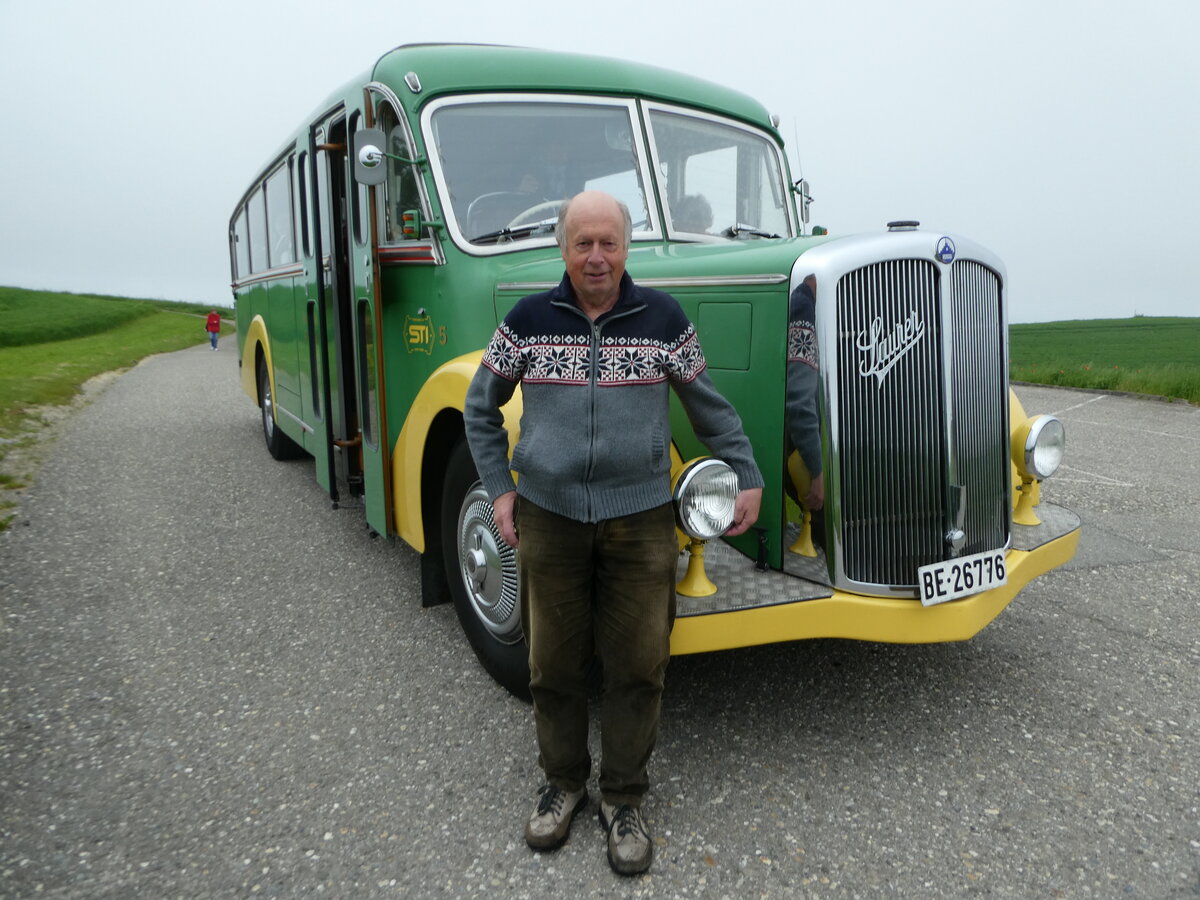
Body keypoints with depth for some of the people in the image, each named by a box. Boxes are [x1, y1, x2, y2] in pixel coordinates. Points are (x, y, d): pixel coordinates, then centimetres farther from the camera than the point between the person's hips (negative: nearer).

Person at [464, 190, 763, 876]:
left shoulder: (663, 316, -1)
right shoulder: (528, 319, 0)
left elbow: (709, 405, 10)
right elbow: (481, 406, 12)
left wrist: (749, 478, 10)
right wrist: (499, 488, 6)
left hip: (640, 518, 0)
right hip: (548, 516, 1)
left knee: (638, 664, 5)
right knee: (555, 663, 11)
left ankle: (624, 799, 25)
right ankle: (564, 783, 33)